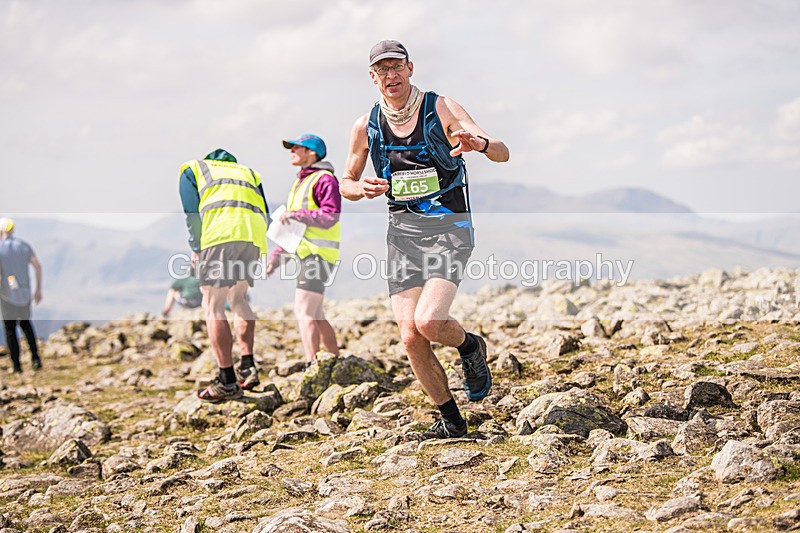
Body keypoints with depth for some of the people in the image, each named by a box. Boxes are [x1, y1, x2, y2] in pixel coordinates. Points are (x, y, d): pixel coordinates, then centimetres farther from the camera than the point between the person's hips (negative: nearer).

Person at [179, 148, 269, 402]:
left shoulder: (192, 169, 25)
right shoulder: (248, 172, 35)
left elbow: (192, 212, 9)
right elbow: (265, 216, 23)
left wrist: (195, 249, 12)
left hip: (220, 235, -4)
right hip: (255, 238, 4)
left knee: (213, 307, 1)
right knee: (238, 299, 22)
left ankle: (227, 382, -4)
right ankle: (248, 368, 14)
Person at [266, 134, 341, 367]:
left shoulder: (324, 179, -8)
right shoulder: (301, 182, 23)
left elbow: (330, 217, -20)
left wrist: (297, 214, -23)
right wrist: (277, 254, 22)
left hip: (318, 254, -10)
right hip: (306, 253, 10)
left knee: (303, 311, -16)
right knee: (315, 315, 12)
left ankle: (311, 367, -19)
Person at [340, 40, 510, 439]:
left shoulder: (441, 109, -4)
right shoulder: (366, 126, 6)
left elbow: (503, 154, -11)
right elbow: (345, 184, 17)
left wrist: (480, 144, -35)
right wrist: (362, 189, -7)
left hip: (449, 226, -4)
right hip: (403, 230, 4)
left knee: (429, 321, -23)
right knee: (410, 336, -5)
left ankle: (470, 348, 13)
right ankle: (451, 421, 14)